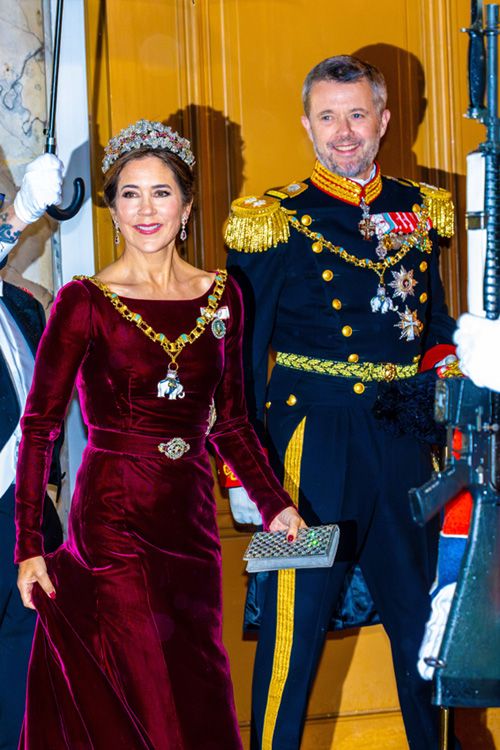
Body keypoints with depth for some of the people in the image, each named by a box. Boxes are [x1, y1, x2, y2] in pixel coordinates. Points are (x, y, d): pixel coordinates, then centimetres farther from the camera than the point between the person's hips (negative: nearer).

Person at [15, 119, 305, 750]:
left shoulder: (220, 296, 7)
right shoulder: (85, 303, -5)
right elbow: (38, 426, -4)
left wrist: (273, 504, 6)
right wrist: (28, 548, -7)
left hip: (191, 521, 5)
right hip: (112, 523, -4)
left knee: (202, 698, 9)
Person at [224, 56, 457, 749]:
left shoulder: (419, 211, 9)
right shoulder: (275, 223, -5)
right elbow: (241, 354, -4)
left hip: (407, 440, 5)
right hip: (313, 442, -4)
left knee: (420, 613, 15)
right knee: (295, 620, -1)